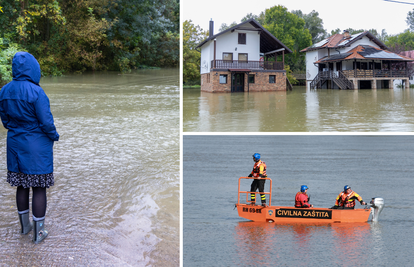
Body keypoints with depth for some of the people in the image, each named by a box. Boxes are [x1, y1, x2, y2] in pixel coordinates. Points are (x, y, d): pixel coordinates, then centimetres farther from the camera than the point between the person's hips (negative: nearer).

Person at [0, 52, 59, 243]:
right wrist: (54, 136, 0)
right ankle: (38, 233, 12)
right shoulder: (35, 92, -20)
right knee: (39, 188, 4)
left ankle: (25, 226, 32)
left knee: (22, 186, 18)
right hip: (37, 147, -6)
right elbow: (46, 122, -18)